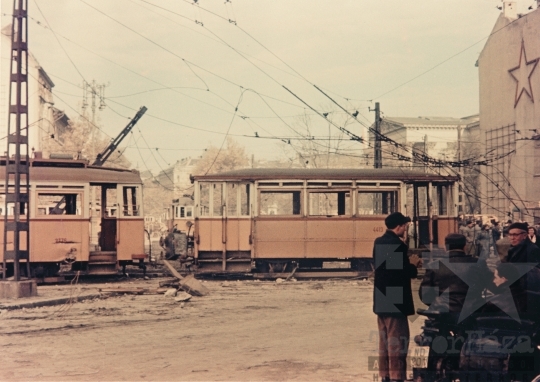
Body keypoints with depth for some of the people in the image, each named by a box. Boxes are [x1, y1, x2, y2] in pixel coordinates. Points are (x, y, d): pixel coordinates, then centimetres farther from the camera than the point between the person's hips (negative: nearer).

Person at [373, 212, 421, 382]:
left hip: (381, 301, 9)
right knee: (397, 343, -3)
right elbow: (405, 273, -19)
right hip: (395, 302, -9)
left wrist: (408, 262, 10)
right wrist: (413, 265, 0)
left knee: (385, 342, 15)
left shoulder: (379, 242, 9)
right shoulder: (397, 245, -18)